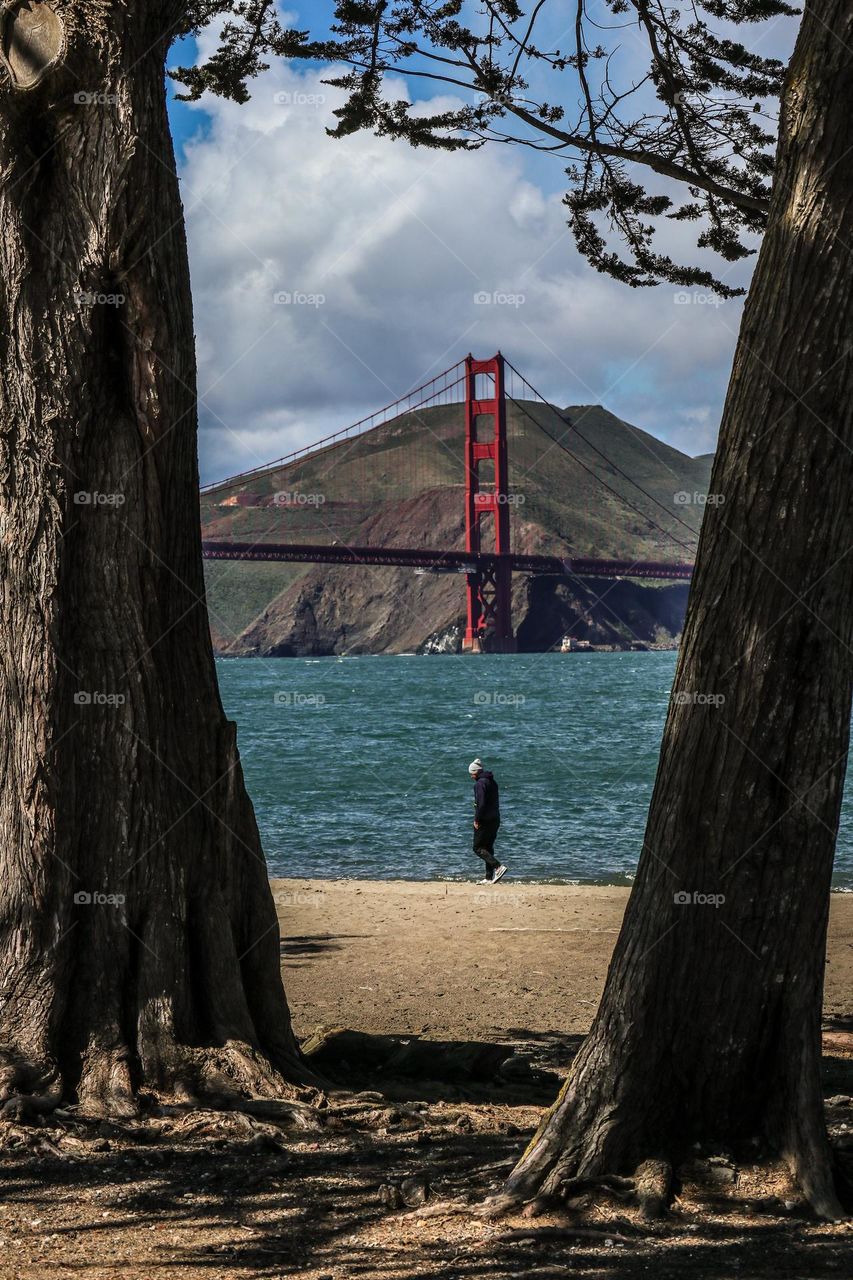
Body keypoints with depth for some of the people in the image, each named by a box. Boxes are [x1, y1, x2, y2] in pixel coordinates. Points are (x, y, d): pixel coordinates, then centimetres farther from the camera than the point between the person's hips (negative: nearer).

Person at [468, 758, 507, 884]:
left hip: (484, 821, -9)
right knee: (488, 847, 13)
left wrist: (477, 820, -15)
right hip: (495, 820, 9)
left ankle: (498, 867, -19)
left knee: (478, 848, -3)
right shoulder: (492, 782, 14)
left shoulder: (480, 783, -15)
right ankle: (489, 877, 12)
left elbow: (481, 804, -22)